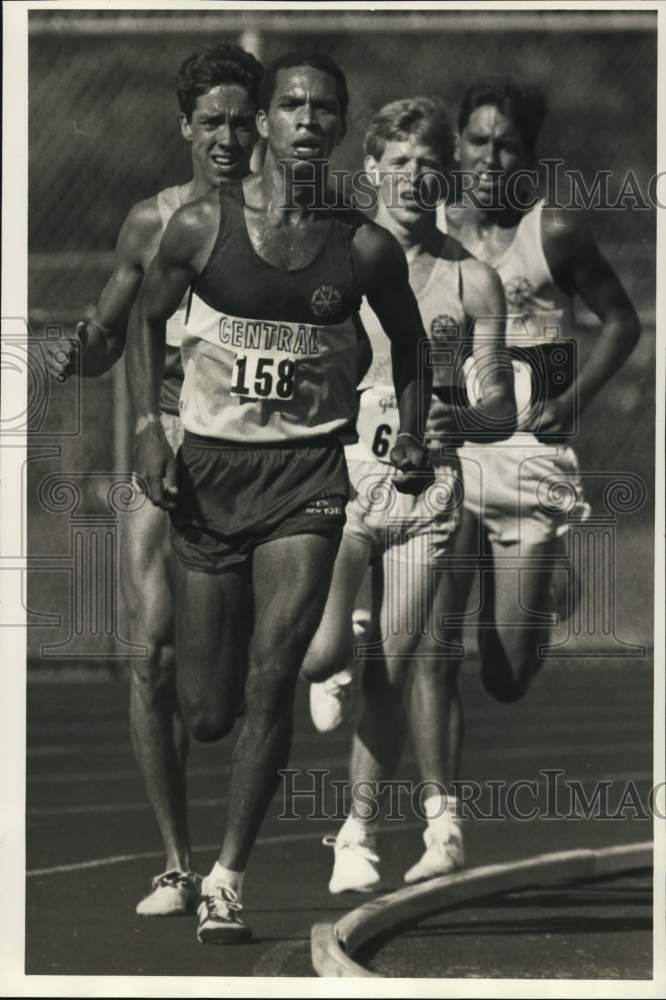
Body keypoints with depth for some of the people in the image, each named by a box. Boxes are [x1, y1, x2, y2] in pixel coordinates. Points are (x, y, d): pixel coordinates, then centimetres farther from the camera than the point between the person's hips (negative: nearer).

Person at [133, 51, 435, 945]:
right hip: (210, 467, 0)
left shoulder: (366, 249, -3)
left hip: (309, 470, 0)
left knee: (272, 681, -13)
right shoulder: (203, 226, -6)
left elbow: (409, 345, 15)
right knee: (206, 712, 2)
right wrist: (148, 429, -2)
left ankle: (228, 877, -2)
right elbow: (147, 320, 9)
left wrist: (412, 438, 2)